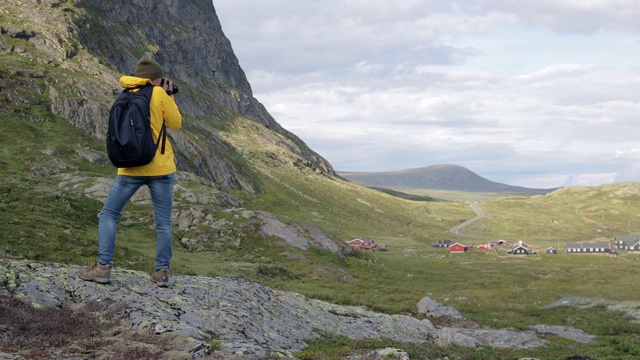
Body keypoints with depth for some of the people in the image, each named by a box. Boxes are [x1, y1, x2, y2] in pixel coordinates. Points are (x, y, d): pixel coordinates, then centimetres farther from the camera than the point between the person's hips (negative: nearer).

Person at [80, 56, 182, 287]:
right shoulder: (159, 94, -4)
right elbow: (176, 123, 1)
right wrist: (169, 96, 10)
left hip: (131, 167, 2)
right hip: (160, 167, -2)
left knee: (108, 215, 9)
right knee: (163, 222, 6)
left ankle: (103, 267, -3)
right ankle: (162, 272, 5)